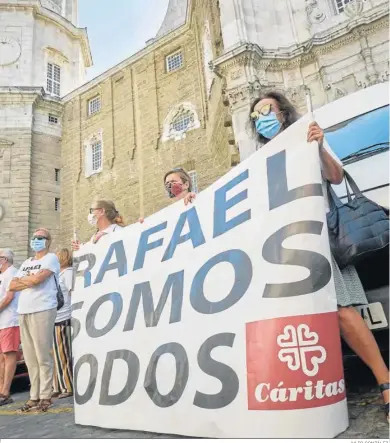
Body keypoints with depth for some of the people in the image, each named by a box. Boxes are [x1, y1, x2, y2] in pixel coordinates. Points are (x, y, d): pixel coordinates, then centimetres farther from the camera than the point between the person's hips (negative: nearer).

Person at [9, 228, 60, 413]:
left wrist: (21, 279, 5)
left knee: (43, 356, -4)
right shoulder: (26, 263, 22)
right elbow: (12, 286, 13)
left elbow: (37, 279, -14)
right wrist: (30, 281, -3)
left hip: (42, 311, -7)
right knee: (30, 358, 7)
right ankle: (34, 397, 15)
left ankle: (45, 397, 3)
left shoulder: (51, 258, 1)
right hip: (23, 312, 7)